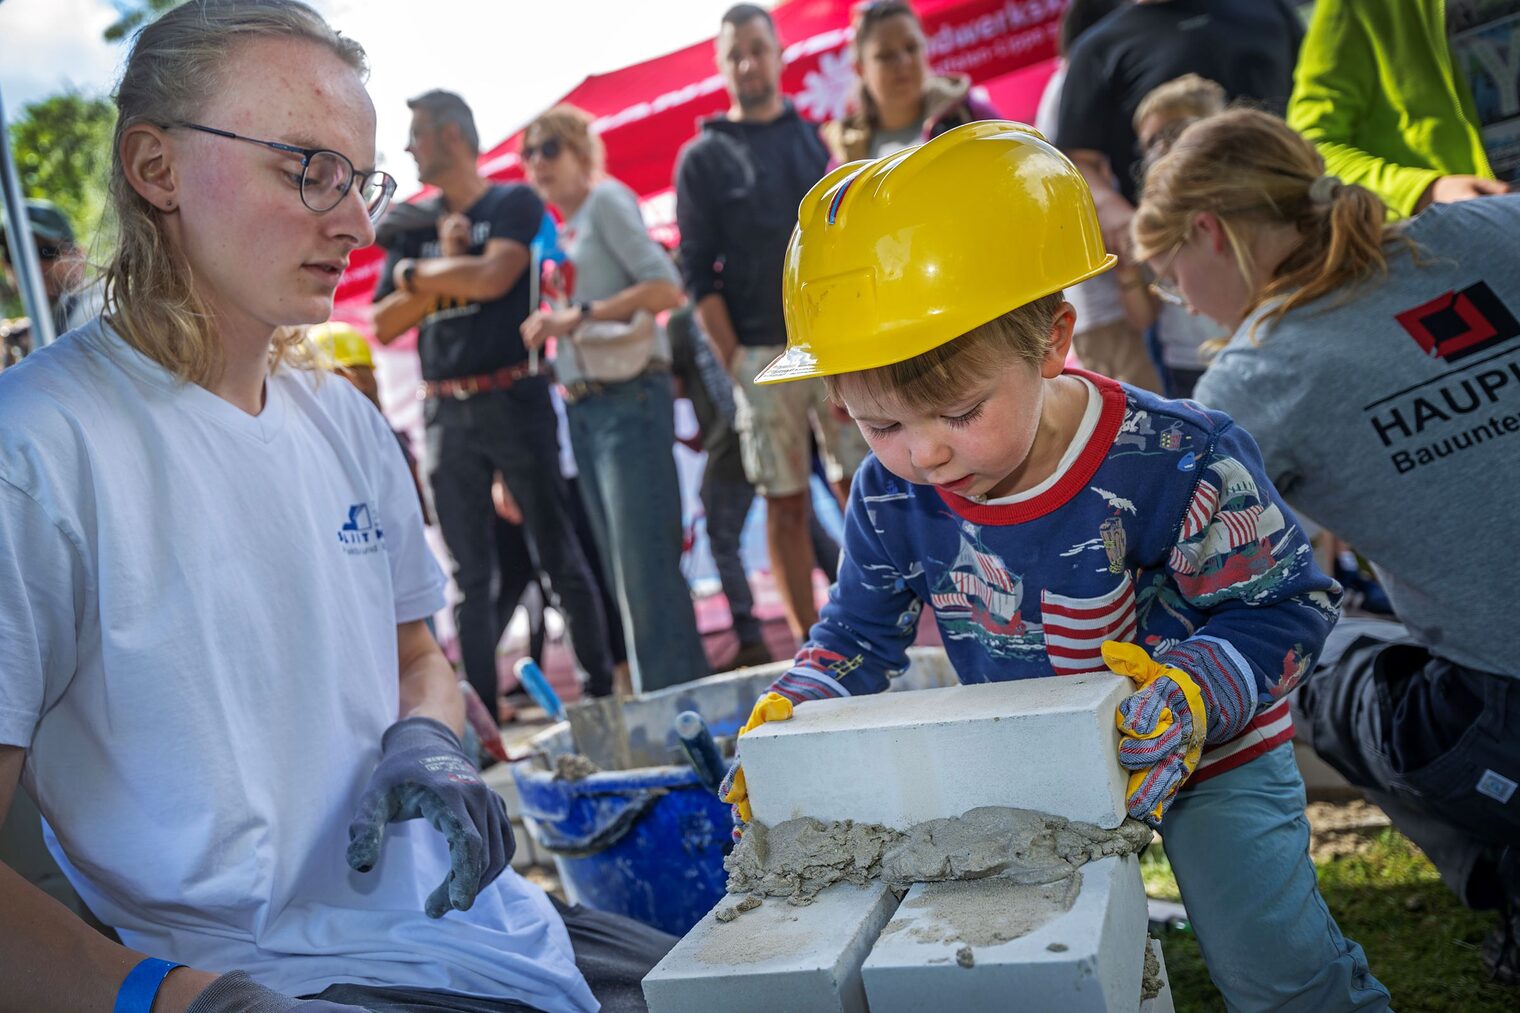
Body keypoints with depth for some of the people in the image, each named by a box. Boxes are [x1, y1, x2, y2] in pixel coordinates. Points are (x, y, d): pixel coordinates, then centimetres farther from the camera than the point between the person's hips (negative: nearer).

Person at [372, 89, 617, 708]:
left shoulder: (514, 204, 2)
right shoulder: (414, 226, 15)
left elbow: (492, 278, -17)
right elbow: (384, 326, 7)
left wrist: (418, 272, -2)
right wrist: (444, 272, -6)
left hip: (513, 397, -4)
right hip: (445, 412, 5)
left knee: (557, 552, 0)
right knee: (470, 573, 7)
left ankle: (601, 685, 8)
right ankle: (482, 709, 12)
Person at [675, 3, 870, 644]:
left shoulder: (821, 134, 12)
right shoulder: (702, 159, 5)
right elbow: (699, 275, 0)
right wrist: (734, 362, -8)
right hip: (762, 353, -2)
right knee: (787, 506, 1)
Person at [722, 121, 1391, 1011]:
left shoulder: (1175, 462, -30)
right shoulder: (891, 497, -17)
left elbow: (1287, 603, -19)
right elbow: (861, 632, -1)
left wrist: (1197, 688, -37)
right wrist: (794, 714, -19)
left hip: (1210, 761, -3)